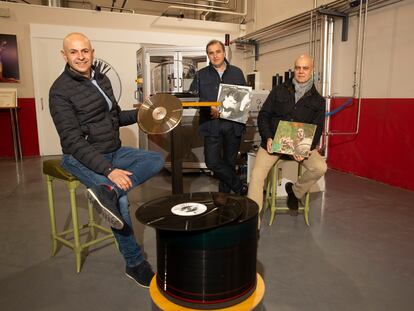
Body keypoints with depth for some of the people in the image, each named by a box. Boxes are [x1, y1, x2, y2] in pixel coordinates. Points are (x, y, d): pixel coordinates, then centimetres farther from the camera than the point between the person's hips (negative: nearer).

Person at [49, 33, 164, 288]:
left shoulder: (102, 79, 7)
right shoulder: (60, 91, -15)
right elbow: (73, 141, -22)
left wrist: (139, 113, 0)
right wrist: (108, 170, -31)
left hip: (114, 151, 7)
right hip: (82, 158, -7)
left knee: (157, 159, -7)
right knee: (121, 202, -25)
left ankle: (107, 191, -27)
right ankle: (135, 263, -4)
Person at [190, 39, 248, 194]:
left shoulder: (237, 73, 11)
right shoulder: (201, 75, 8)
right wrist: (210, 108, -16)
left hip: (233, 124, 1)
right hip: (211, 124, -1)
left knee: (229, 162, 8)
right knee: (212, 162, -10)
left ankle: (224, 195, 25)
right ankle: (240, 188, 8)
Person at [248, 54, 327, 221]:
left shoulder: (318, 100, 8)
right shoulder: (279, 90, 8)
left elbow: (317, 130, 5)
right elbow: (263, 115, 5)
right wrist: (268, 138, -12)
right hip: (273, 141, -1)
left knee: (320, 167, -23)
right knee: (257, 174, -18)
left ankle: (295, 191, 7)